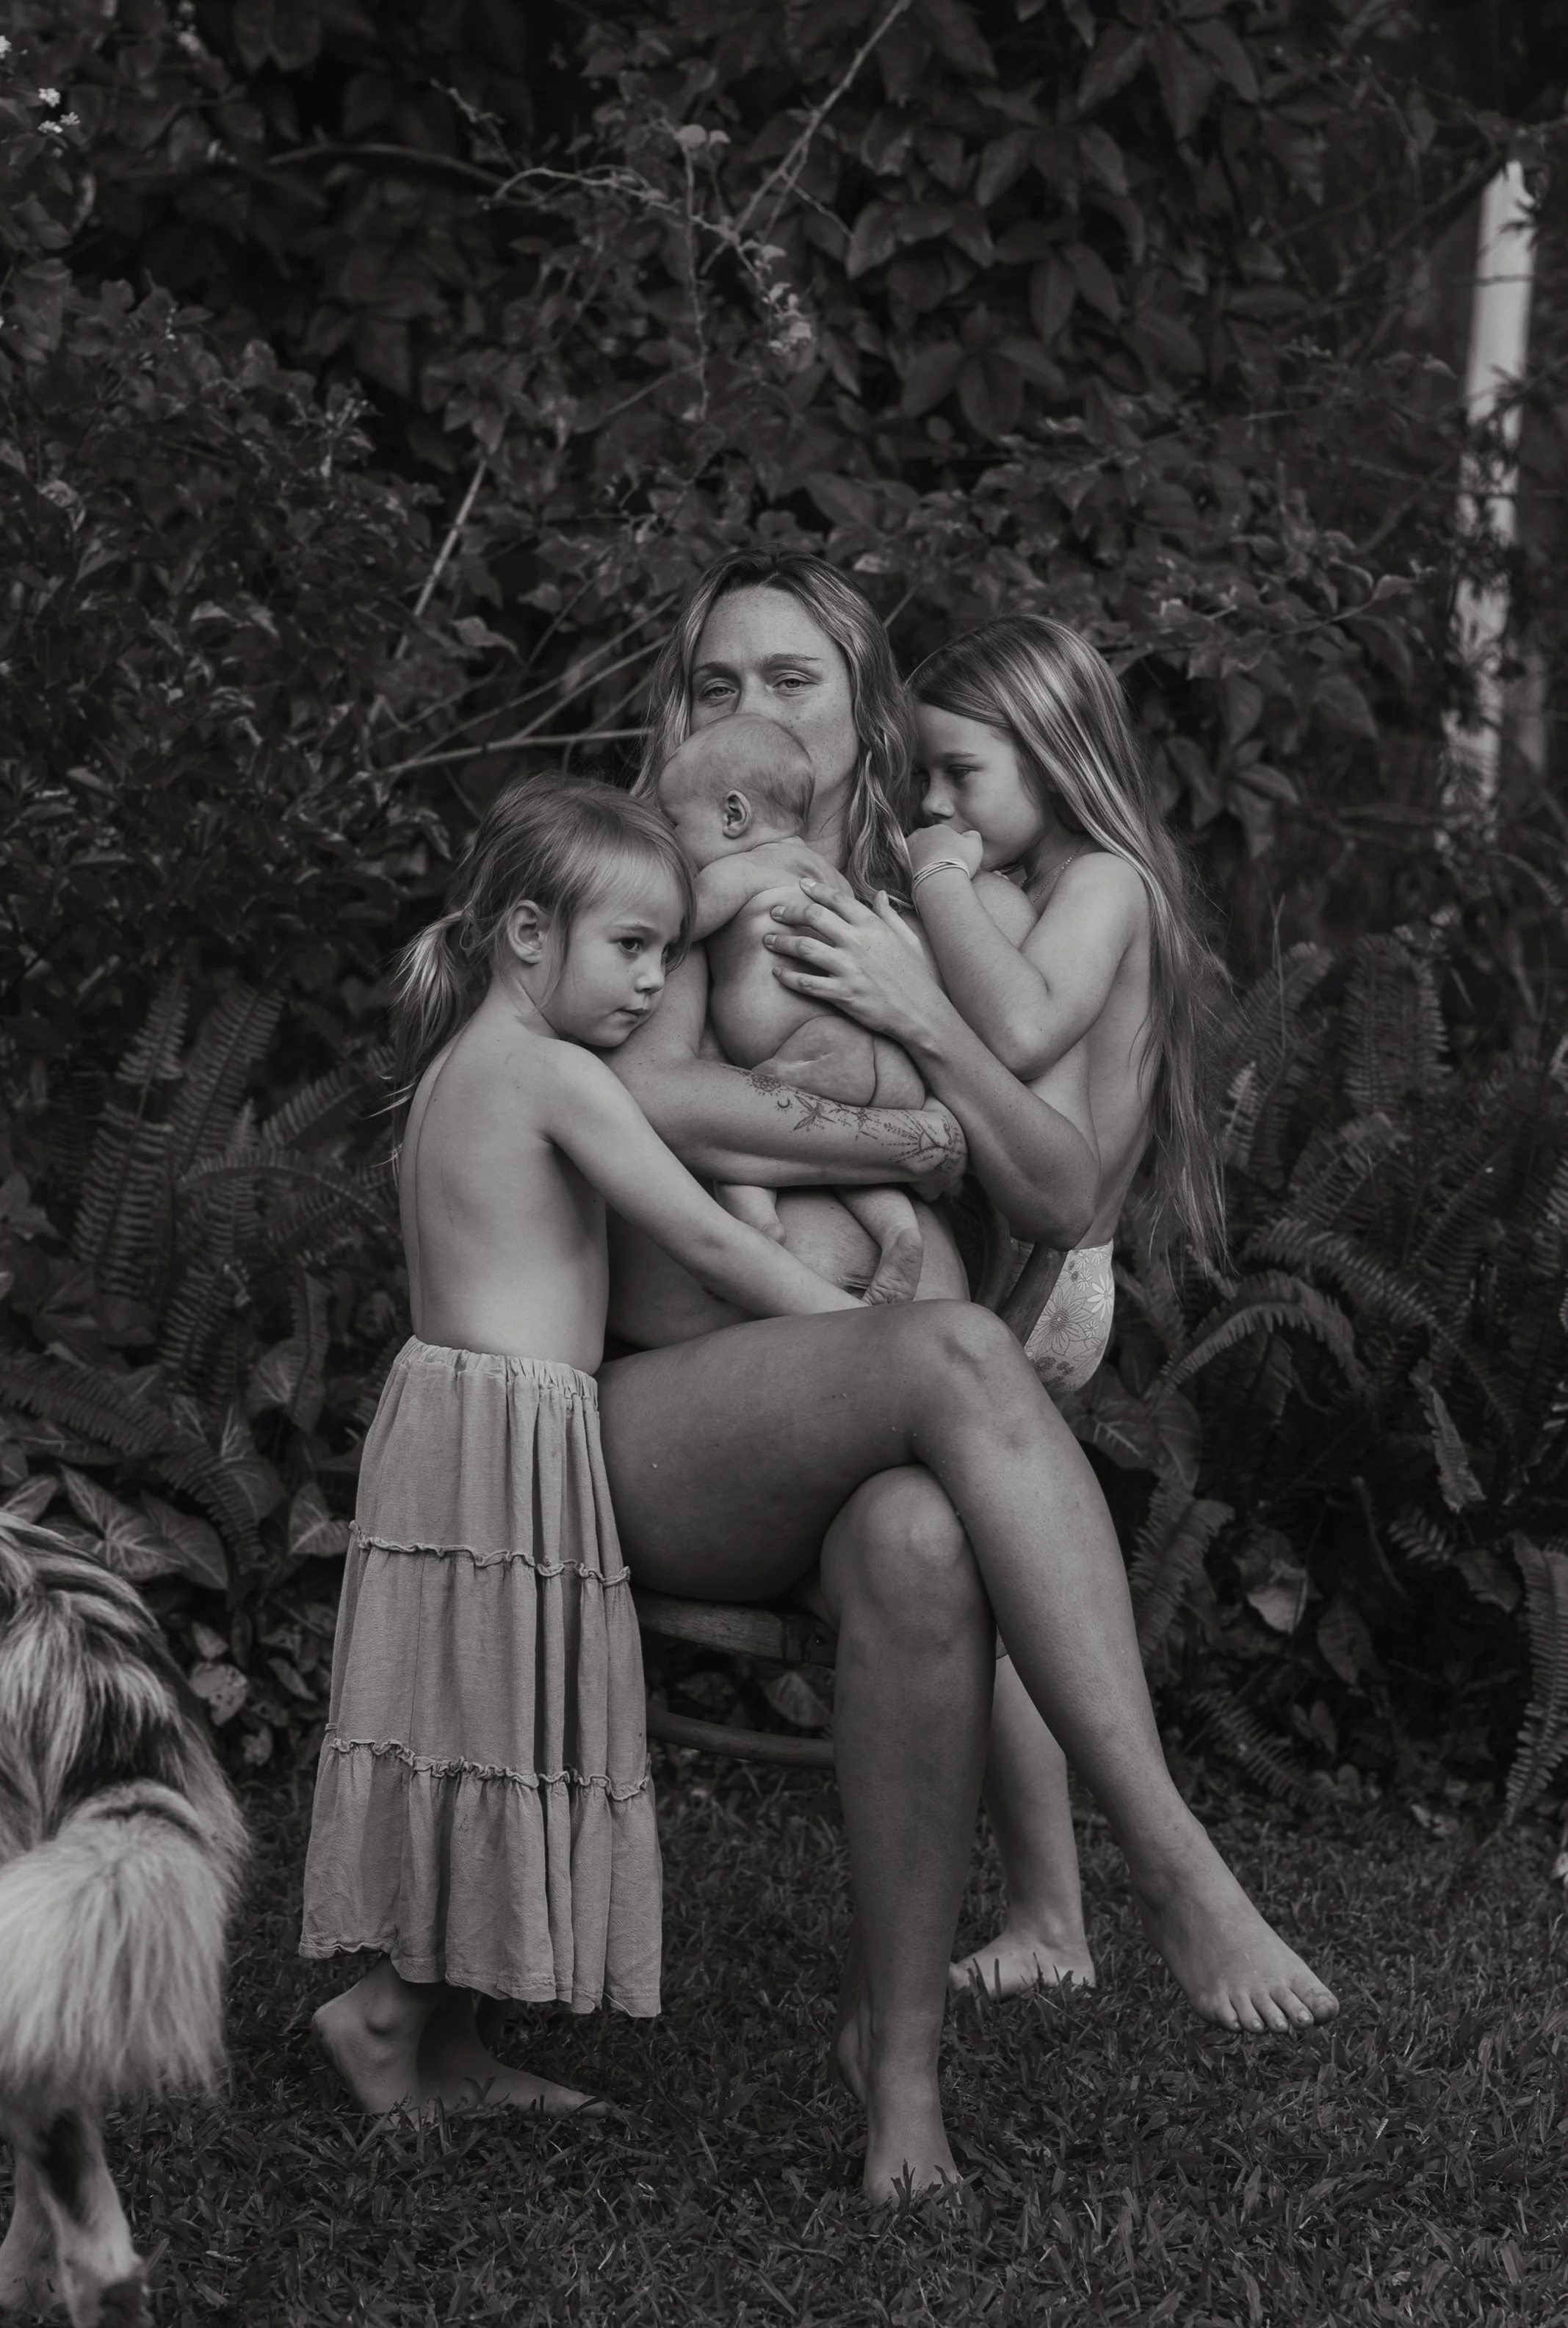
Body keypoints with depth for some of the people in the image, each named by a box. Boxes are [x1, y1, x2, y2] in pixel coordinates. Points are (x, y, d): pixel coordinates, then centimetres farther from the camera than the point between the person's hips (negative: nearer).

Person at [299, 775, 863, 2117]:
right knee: (506, 1739, -3)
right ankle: (388, 2010, 4)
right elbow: (707, 1243, -12)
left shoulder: (458, 1071, 18)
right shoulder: (557, 1075, -11)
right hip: (510, 1437, -10)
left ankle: (444, 2041, 16)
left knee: (487, 1741, 11)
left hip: (452, 1417, 10)